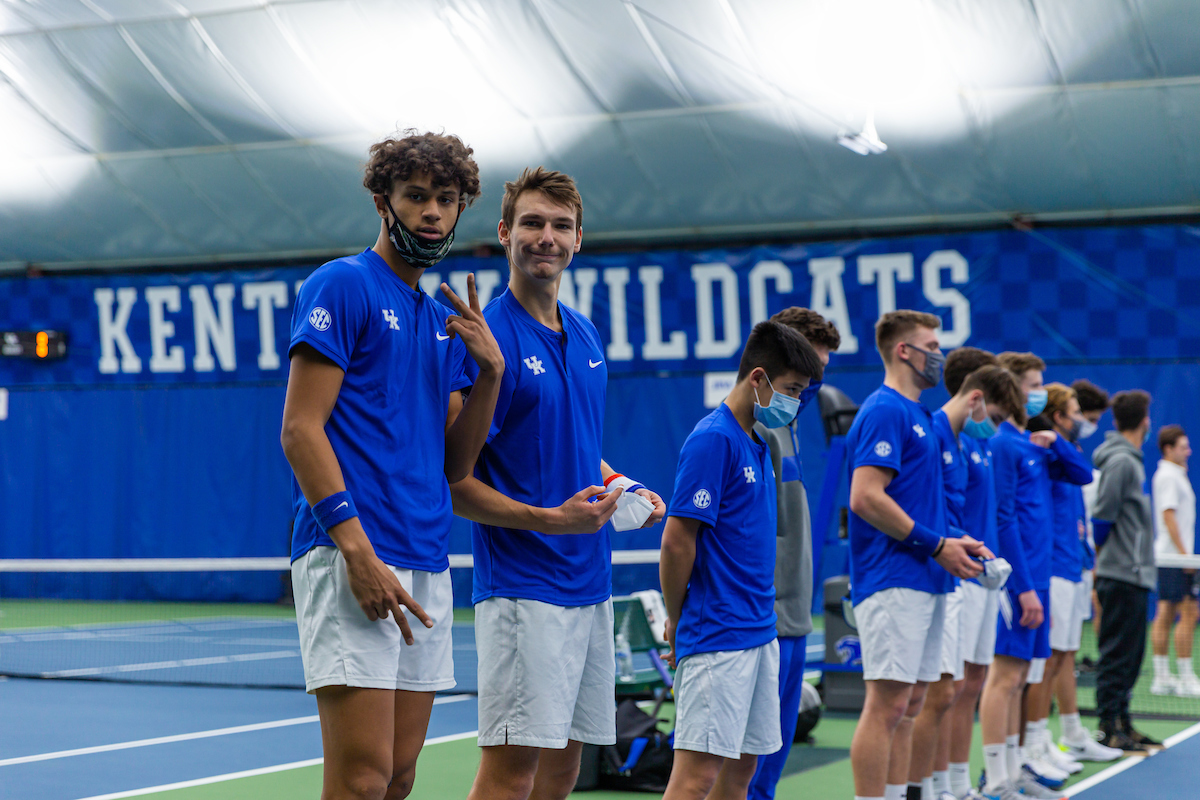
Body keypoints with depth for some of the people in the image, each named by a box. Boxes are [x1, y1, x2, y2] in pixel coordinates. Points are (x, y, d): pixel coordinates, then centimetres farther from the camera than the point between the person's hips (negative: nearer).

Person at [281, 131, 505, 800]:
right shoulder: (342, 285, -2)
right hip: (351, 558, -8)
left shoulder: (445, 322, 21)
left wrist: (490, 370, 1)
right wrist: (359, 550, -18)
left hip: (428, 567, 8)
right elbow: (300, 429, -10)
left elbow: (453, 464, 16)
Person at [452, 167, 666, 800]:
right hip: (521, 584, -8)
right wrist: (551, 518, -23)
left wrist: (624, 490, 7)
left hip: (590, 582, 8)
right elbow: (455, 484, -13)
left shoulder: (585, 337, 13)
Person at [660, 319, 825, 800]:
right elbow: (677, 541, -15)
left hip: (758, 631, 9)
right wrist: (677, 622, -4)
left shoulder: (757, 444, 15)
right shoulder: (713, 439, -13)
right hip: (717, 637, -9)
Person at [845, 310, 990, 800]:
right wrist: (937, 546, -15)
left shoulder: (919, 416, 20)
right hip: (893, 581, -10)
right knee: (887, 705, -10)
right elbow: (865, 498, -20)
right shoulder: (884, 411, -11)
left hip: (924, 580, 10)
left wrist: (954, 541, 10)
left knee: (909, 705, 11)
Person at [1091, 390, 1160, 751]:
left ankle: (1121, 724, 20)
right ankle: (1110, 729, -2)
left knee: (1128, 655, 13)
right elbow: (1102, 517, -15)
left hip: (1135, 573, 9)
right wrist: (1103, 556, -2)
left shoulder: (1130, 461, 16)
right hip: (1123, 575, -9)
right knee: (1117, 654, -6)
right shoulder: (1120, 462, -14)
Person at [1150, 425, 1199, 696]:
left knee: (1165, 615, 7)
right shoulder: (1168, 476, -12)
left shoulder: (1175, 475, 18)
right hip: (1175, 555, -10)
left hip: (1170, 555, 10)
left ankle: (1162, 677, 8)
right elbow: (1168, 515, -18)